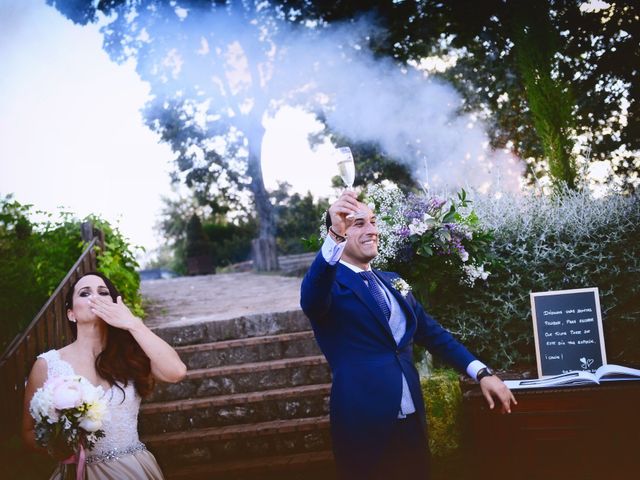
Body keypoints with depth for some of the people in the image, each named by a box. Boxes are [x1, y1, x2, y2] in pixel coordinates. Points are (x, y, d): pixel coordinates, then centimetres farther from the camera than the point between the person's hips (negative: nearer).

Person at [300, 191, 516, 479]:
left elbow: (432, 333, 18)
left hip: (412, 422, 6)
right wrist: (334, 238, -47)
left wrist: (481, 373, 7)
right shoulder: (329, 283, -7)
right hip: (364, 428, -6)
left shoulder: (392, 282, 14)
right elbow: (311, 301, -31)